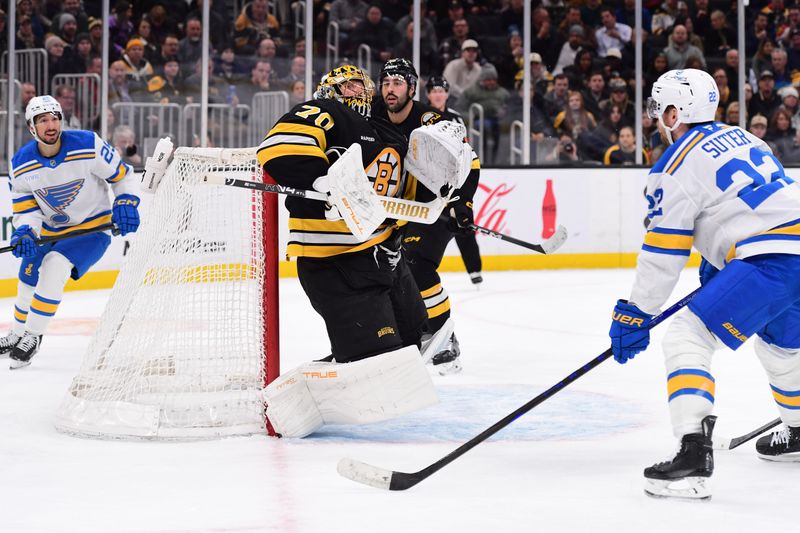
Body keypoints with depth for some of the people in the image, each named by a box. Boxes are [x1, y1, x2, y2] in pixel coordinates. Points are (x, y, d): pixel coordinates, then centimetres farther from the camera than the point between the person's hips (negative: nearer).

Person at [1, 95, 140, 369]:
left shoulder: (88, 145, -22)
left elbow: (121, 175, -8)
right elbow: (26, 208, -5)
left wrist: (126, 203, -22)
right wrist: (25, 232, -25)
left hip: (93, 227, -5)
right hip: (51, 230, 5)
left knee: (54, 267, -27)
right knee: (28, 279, 16)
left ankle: (32, 336, -15)